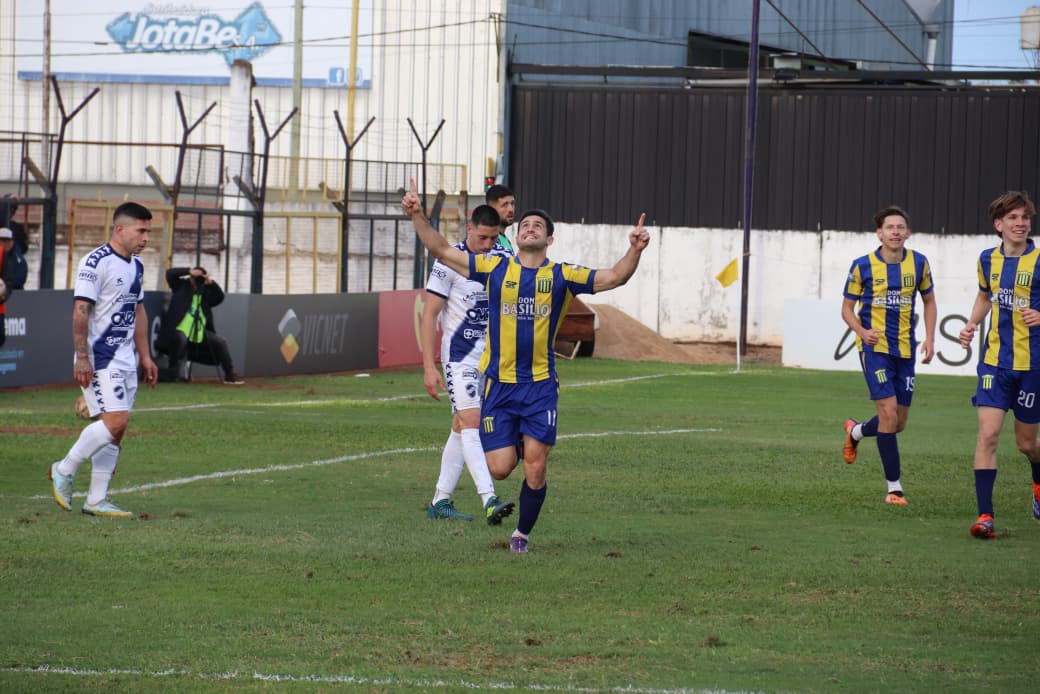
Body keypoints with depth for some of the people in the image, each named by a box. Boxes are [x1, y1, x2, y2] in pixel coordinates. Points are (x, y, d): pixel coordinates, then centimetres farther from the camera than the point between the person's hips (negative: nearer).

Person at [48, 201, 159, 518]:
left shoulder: (136, 266, 15)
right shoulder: (95, 263, -12)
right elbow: (80, 311, -15)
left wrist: (145, 356, 19)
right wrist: (82, 358, -20)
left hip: (126, 359, 8)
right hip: (99, 358, -8)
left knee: (116, 430, 5)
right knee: (115, 420, -17)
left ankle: (97, 500, 9)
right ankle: (64, 471, -1)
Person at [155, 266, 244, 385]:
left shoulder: (205, 291, 14)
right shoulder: (181, 285, 5)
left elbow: (220, 298, 4)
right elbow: (170, 273, -8)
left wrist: (211, 283, -9)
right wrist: (189, 271, -16)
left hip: (200, 332, 5)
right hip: (179, 329, -5)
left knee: (221, 342, -1)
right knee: (180, 338, -37)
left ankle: (230, 374, 5)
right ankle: (172, 370, -18)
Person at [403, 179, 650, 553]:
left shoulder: (562, 276, 3)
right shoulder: (494, 268, 4)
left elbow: (614, 276, 0)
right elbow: (443, 251, 7)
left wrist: (635, 250, -17)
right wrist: (417, 216, -3)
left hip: (540, 385, 0)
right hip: (499, 384, 0)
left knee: (535, 472, -6)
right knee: (500, 469, -6)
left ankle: (522, 533, 16)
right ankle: (512, 446, 31)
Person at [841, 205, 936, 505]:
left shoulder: (918, 263, 2)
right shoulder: (862, 266, -5)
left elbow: (929, 301, 16)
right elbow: (847, 308, 2)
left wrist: (929, 338, 2)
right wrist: (862, 331, -17)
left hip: (905, 349, 4)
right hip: (875, 347, -4)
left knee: (899, 423, 8)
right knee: (889, 412, -15)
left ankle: (855, 431, 41)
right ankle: (894, 487, -7)